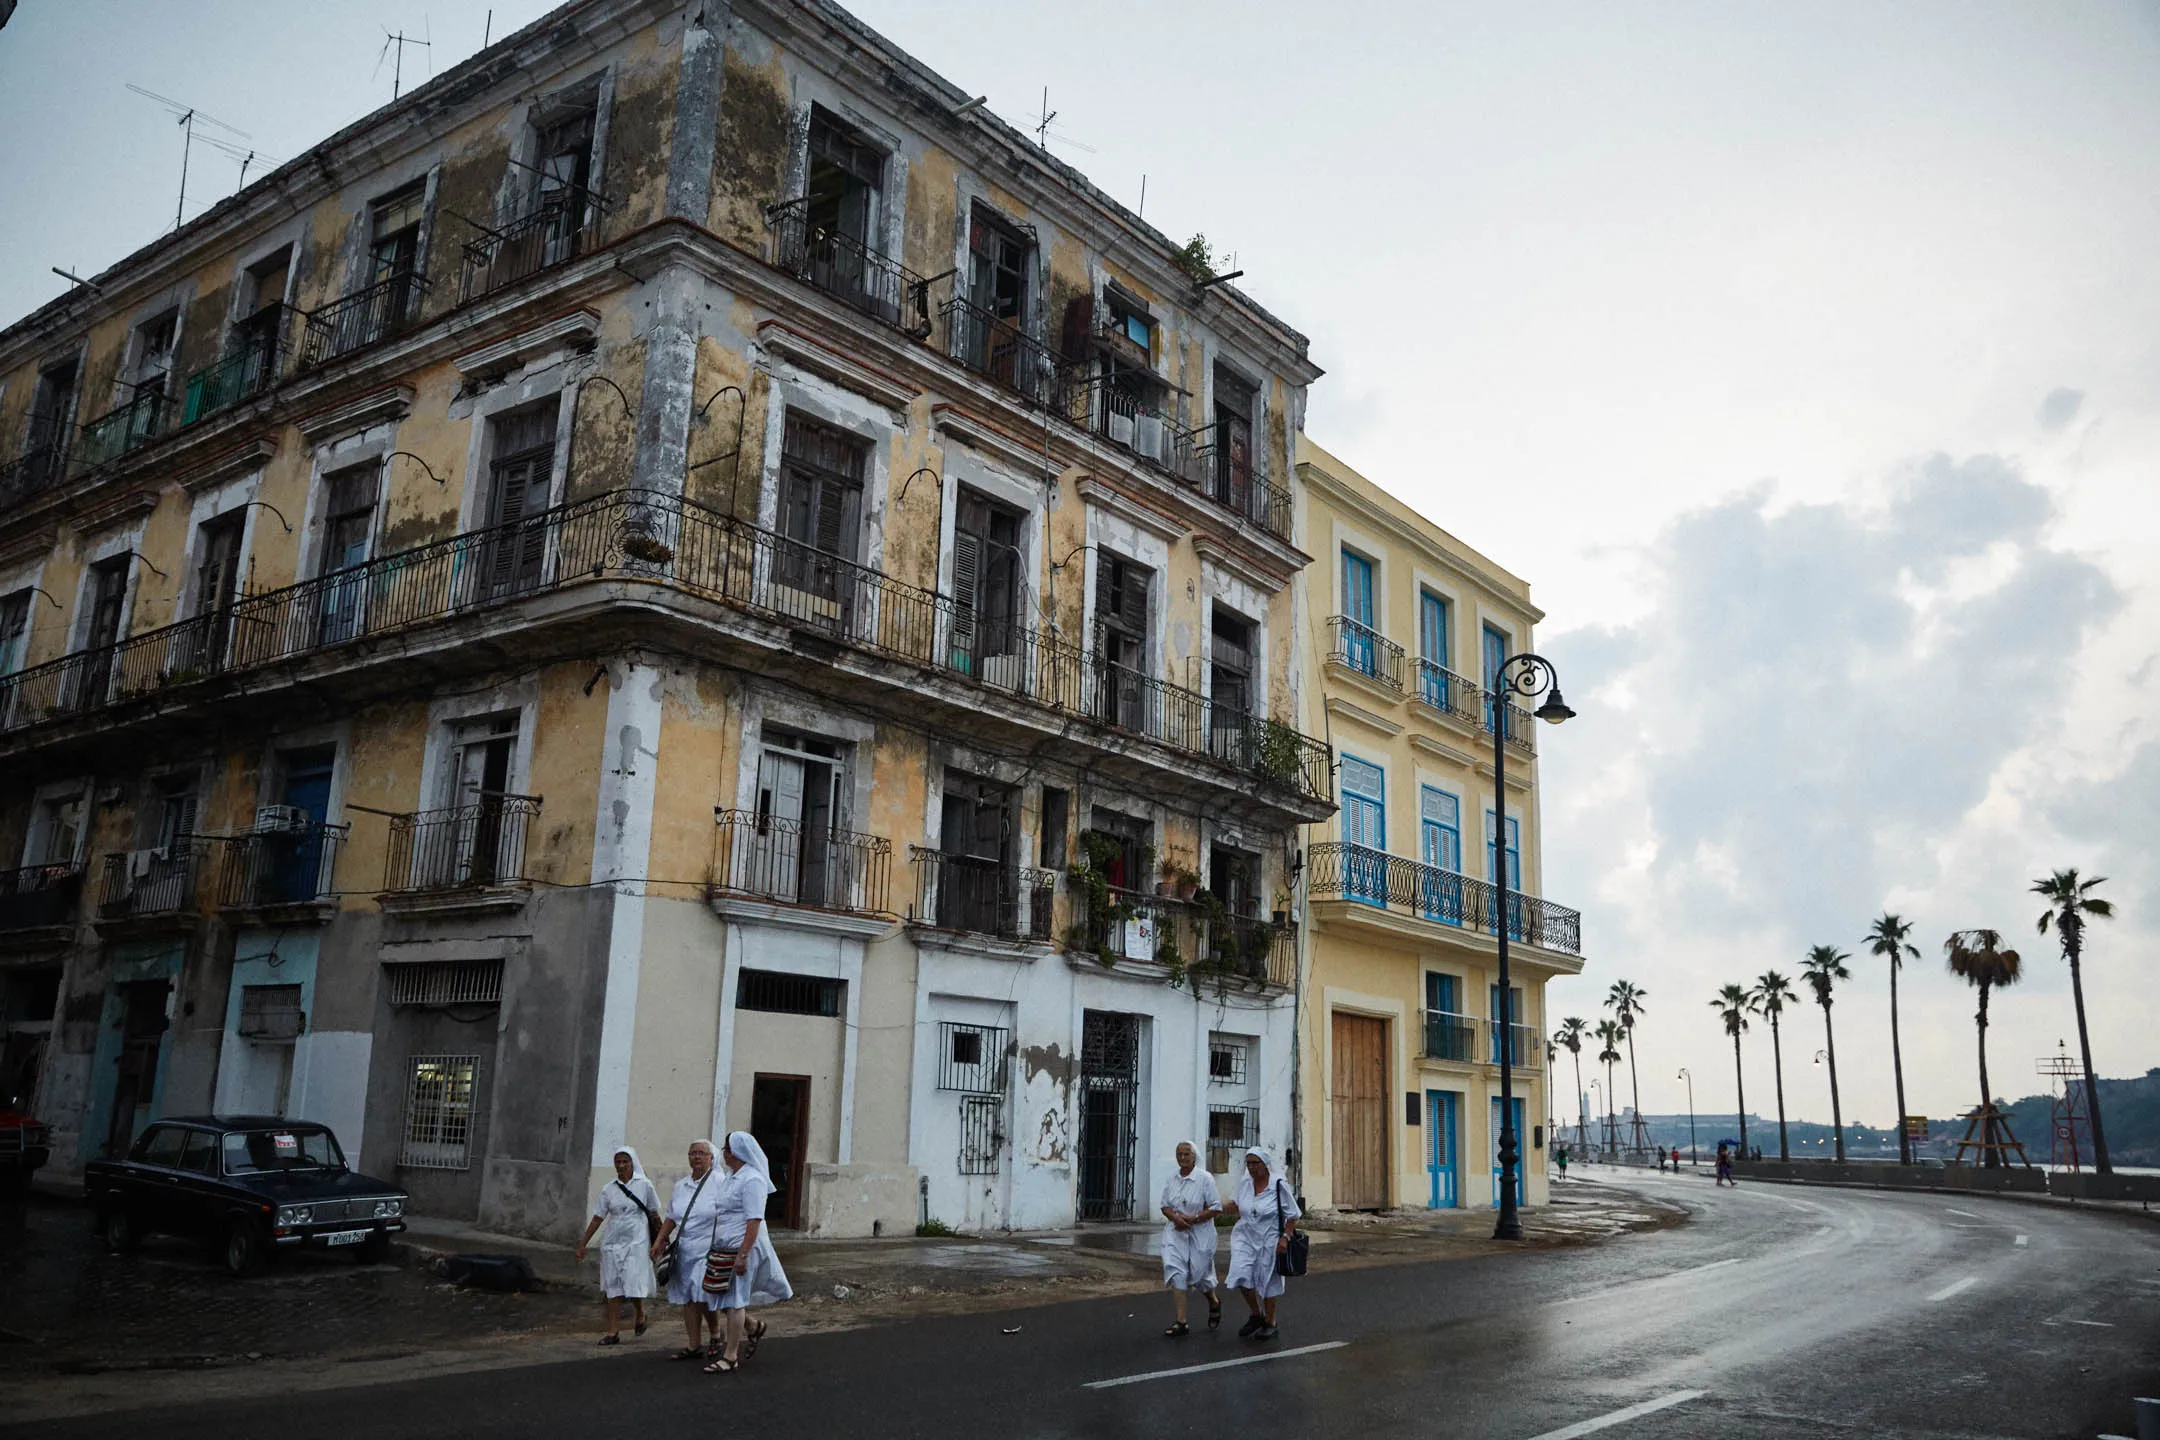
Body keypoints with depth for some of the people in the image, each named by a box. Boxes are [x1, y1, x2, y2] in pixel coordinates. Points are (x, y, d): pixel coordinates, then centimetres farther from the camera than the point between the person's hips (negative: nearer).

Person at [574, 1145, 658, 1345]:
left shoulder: (645, 1186, -1)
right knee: (612, 1289, 2)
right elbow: (597, 1218, 6)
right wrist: (582, 1244, 2)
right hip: (612, 1244, 3)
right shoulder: (608, 1189, 4)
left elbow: (654, 1216, 6)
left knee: (634, 1285, -10)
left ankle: (641, 1315, 19)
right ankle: (613, 1332, 7)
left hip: (636, 1243, -3)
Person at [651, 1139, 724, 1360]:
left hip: (708, 1250, -6)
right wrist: (658, 1241, 13)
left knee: (703, 1296, -10)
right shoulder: (680, 1186, 13)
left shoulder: (718, 1183, -8)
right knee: (687, 1299, 7)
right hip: (684, 1250, 6)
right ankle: (693, 1346, 15)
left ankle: (715, 1334, 16)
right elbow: (671, 1218, 20)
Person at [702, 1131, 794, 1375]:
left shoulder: (752, 1180, -16)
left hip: (743, 1246, -9)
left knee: (734, 1300, -2)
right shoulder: (730, 1177, 14)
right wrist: (715, 1248, 20)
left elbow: (754, 1221, -21)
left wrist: (743, 1255, -24)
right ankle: (754, 1327, 32)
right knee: (722, 1299, 11)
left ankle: (731, 1356, 8)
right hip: (723, 1247, 9)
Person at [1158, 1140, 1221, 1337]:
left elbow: (1215, 1208, -11)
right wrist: (1175, 1217, -13)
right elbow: (1165, 1206, 10)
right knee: (1176, 1272, -10)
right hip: (1176, 1232, 3)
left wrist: (1192, 1220, -18)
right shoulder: (1171, 1180, 5)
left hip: (1199, 1233, -3)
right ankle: (1181, 1322, -8)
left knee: (1199, 1273, 5)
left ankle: (1214, 1302, 39)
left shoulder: (1205, 1179, -9)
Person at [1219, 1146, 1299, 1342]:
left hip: (1269, 1241, -3)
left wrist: (1285, 1238, -18)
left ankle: (1270, 1323, 28)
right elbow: (1236, 1205, 17)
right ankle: (1256, 1316, 14)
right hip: (1245, 1237, 4)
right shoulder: (1244, 1182, -1)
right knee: (1242, 1277, -10)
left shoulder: (1279, 1185, -14)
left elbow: (1293, 1216, -7)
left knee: (1267, 1282, 6)